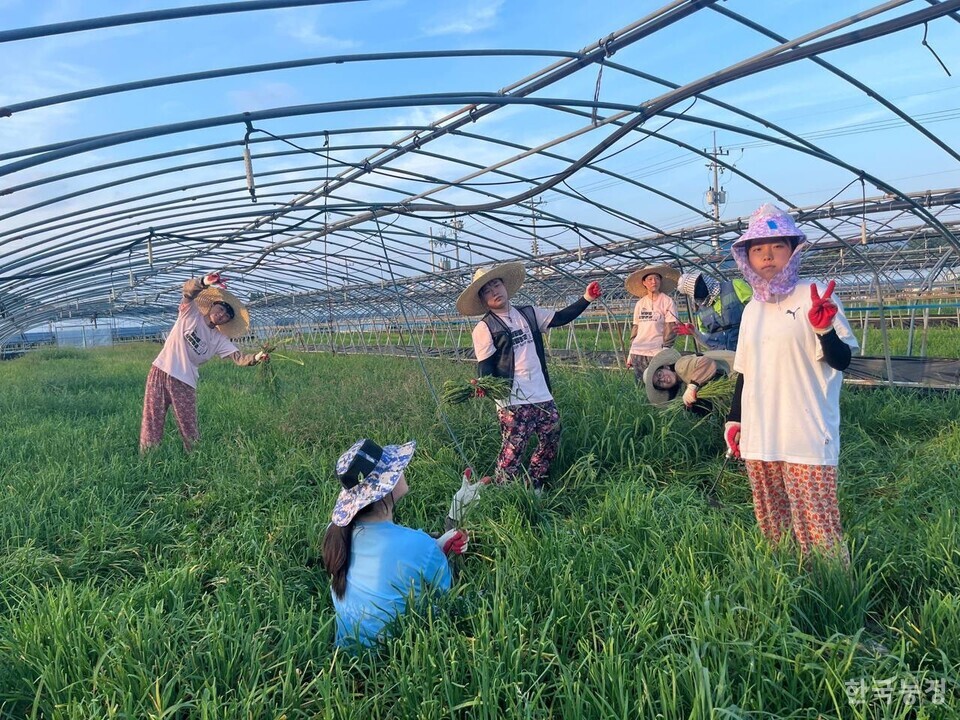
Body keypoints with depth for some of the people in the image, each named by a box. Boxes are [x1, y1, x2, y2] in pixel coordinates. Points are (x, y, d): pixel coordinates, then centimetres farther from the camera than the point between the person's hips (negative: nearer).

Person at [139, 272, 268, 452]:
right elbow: (188, 289, -17)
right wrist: (205, 282, -38)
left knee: (189, 428, 2)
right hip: (160, 372, -2)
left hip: (185, 383, 2)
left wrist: (256, 358, -26)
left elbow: (239, 358, -6)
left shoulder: (219, 340, 5)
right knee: (152, 422, 3)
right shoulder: (190, 312, 0)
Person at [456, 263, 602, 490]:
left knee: (551, 442, 16)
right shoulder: (484, 329, -5)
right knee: (512, 454, -5)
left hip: (543, 396, 7)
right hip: (513, 403, -6)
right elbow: (485, 367, -8)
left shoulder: (528, 314, 11)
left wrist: (586, 299, 9)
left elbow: (561, 317, 17)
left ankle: (533, 489, 32)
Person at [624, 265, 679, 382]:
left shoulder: (668, 301, 0)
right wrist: (630, 354, 14)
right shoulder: (640, 304, 12)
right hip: (637, 352, 4)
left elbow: (670, 328, -4)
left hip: (657, 354, -4)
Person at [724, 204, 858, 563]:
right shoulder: (752, 308, 12)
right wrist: (735, 419, 14)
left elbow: (841, 361, -9)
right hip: (759, 438, 6)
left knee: (816, 529, -3)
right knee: (773, 526, 14)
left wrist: (825, 329, -28)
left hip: (806, 438, -6)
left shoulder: (814, 297, -6)